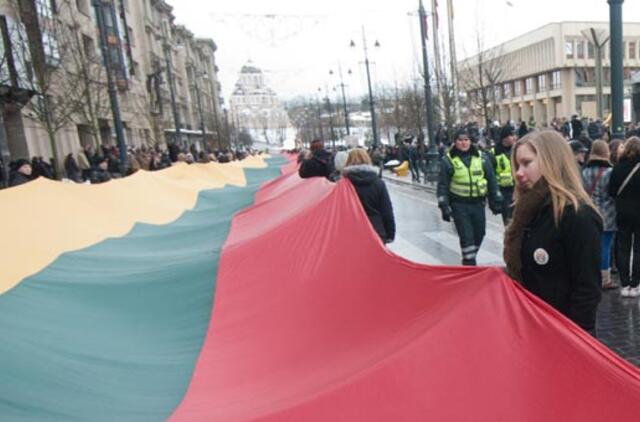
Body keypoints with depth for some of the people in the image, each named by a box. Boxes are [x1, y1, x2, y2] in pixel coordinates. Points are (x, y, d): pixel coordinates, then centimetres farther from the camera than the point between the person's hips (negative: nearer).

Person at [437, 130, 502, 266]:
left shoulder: (481, 158, 4)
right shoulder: (448, 160, -4)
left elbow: (491, 181, 9)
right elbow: (443, 185, -4)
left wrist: (496, 201, 8)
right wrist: (444, 206, -9)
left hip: (478, 203, 4)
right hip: (459, 205, -4)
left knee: (479, 233, 13)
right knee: (466, 236, -6)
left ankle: (470, 258, 34)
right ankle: (469, 263, 3)